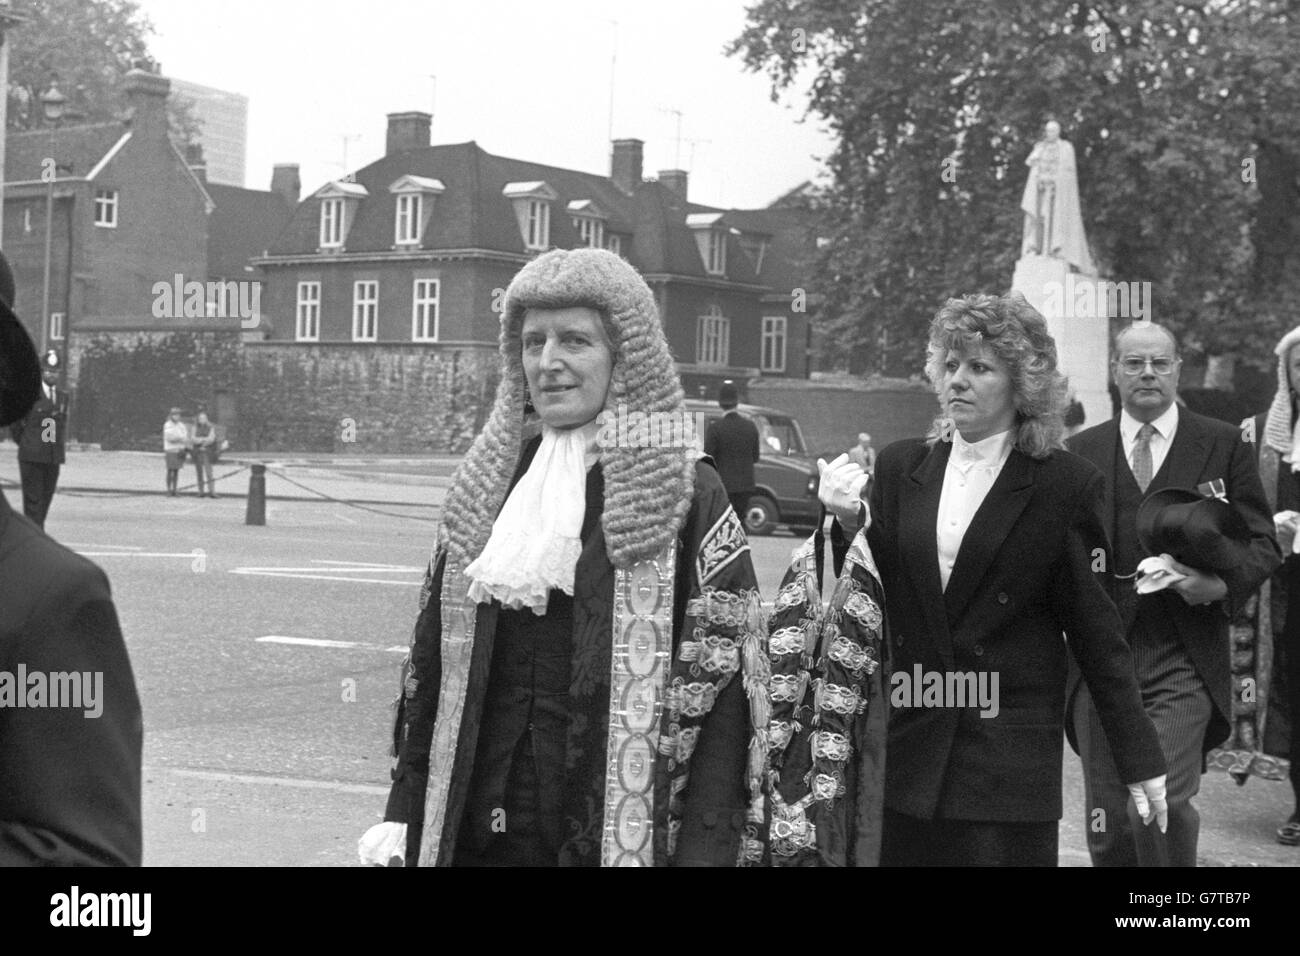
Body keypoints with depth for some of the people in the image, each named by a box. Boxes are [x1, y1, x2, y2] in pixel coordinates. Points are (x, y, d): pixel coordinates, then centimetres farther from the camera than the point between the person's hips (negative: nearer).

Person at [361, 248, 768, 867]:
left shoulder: (686, 494, -6)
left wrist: (705, 850, -18)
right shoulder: (487, 486, 8)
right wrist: (404, 810, 5)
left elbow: (721, 684, -11)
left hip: (619, 834, -4)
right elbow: (431, 660, 11)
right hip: (476, 833, 4)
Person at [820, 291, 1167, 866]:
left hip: (1012, 760, -3)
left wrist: (1141, 761, 0)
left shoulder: (1065, 486, -4)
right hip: (909, 748, 4)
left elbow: (1094, 630, -1)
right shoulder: (900, 467, 7)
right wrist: (849, 523, -10)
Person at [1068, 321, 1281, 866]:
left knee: (1163, 798, -16)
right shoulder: (1081, 452, 10)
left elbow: (1263, 542, 6)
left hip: (1183, 661, -2)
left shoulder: (1223, 446, 6)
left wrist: (1224, 584, -13)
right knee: (1107, 819, 5)